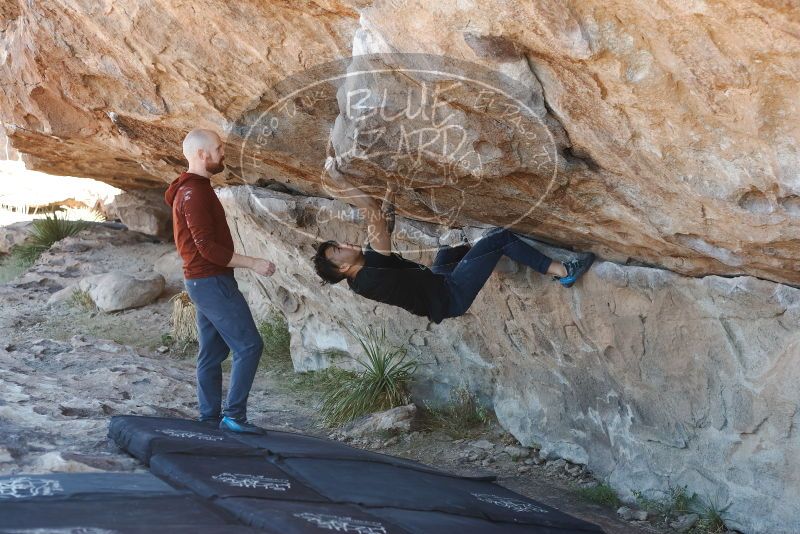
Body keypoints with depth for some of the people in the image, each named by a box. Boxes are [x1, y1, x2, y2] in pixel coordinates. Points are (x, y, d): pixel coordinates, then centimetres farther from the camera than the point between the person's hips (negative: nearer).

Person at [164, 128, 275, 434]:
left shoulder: (193, 189, 16)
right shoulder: (194, 193, -17)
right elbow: (208, 248, -22)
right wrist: (253, 263, -19)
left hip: (202, 281, 10)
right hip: (212, 282, -10)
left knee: (212, 352, 12)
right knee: (249, 345, -9)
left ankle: (210, 417, 16)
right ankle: (234, 415, -8)